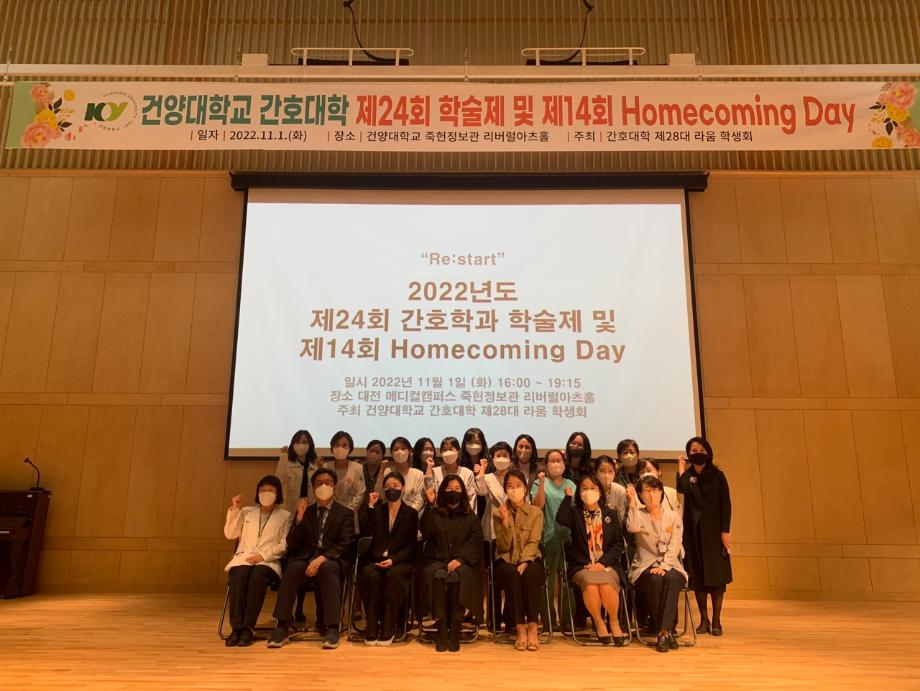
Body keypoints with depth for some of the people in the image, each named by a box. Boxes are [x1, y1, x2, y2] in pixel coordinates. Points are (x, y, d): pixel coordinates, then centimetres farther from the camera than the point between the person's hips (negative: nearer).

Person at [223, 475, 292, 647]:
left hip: (269, 561, -2)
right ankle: (236, 627, -32)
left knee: (258, 576, -36)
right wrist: (234, 510, 4)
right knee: (238, 576, -33)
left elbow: (284, 544, 4)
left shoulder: (285, 515, 14)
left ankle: (247, 628, -33)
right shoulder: (246, 512, 23)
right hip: (244, 557, 2)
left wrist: (263, 555, -11)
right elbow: (229, 535, 13)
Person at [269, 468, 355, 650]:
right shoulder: (305, 512, 19)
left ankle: (332, 628, -33)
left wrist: (323, 558, -18)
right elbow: (292, 545, 10)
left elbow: (345, 546, -1)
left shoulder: (345, 514, 11)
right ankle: (281, 627, -27)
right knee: (292, 569, -31)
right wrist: (299, 518, -3)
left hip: (332, 561, -2)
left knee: (327, 569, -36)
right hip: (305, 559, 2)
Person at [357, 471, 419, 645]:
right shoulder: (377, 510, 15)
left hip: (400, 561, -1)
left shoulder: (411, 513, 10)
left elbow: (411, 545, 3)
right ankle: (372, 628, -23)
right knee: (371, 576, -32)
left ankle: (388, 629, -25)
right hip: (376, 559, 2)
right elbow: (365, 533, -1)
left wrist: (393, 559, -13)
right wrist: (370, 506, -3)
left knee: (393, 576, -35)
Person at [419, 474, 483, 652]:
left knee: (458, 576, -34)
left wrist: (459, 559, -14)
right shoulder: (434, 514, 13)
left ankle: (454, 630, -30)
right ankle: (441, 629, -33)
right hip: (436, 561, 0)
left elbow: (475, 543, 3)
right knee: (439, 575, -34)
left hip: (462, 562, 0)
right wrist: (430, 505, -10)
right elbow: (425, 532, -7)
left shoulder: (471, 517, 14)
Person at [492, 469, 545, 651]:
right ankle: (520, 629, -29)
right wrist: (505, 522, -18)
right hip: (506, 561, 0)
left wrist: (524, 562, -24)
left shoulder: (536, 513, 4)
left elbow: (533, 543, -6)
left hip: (529, 560, 0)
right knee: (512, 575, -34)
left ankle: (532, 628, -28)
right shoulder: (498, 513, 4)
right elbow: (503, 547, -4)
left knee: (531, 574, -35)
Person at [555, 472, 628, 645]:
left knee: (606, 585, -31)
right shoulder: (575, 512, 9)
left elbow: (618, 543, 8)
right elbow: (561, 519, -15)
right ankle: (599, 623, -6)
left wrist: (603, 563, -7)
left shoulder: (611, 514, 14)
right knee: (590, 583, -33)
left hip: (607, 565, 1)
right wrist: (568, 496, -2)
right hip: (582, 567, -1)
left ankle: (614, 622, -3)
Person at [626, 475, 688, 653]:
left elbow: (674, 547, -3)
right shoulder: (638, 514, 4)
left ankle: (665, 631, -34)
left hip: (670, 566, 1)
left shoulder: (674, 517, 7)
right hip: (644, 566, -1)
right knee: (655, 580, -34)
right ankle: (668, 631, -24)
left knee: (672, 579, -33)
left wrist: (663, 567, -18)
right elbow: (632, 528, -21)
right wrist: (633, 503, -28)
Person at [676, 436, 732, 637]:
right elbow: (682, 490, -17)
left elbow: (726, 504, -3)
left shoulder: (717, 476, 3)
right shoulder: (687, 476, 6)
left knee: (716, 574, 0)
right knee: (697, 575, 5)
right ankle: (704, 619, 16)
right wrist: (681, 470, -11)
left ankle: (716, 620, 10)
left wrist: (726, 531, -10)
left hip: (714, 530, -1)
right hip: (693, 531, 2)